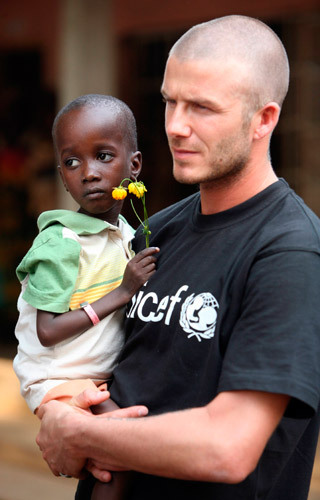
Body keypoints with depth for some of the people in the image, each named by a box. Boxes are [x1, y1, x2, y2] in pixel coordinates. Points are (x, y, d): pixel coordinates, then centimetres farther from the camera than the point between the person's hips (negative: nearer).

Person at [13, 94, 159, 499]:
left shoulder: (128, 235, 5)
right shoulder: (61, 243, -18)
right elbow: (48, 332, -22)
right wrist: (121, 293, -21)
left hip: (104, 377, 8)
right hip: (60, 382, -8)